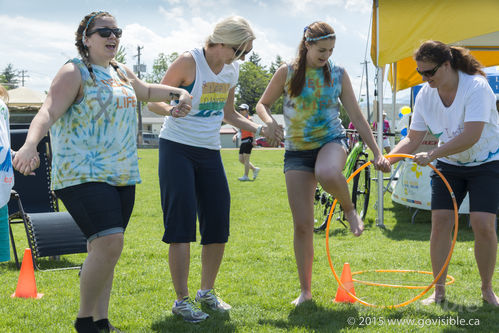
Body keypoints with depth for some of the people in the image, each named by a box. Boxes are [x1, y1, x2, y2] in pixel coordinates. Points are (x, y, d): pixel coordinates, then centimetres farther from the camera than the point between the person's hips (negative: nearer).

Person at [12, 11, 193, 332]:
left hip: (122, 175, 8)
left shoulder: (121, 72, 16)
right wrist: (30, 144, -41)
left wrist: (178, 92, 22)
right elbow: (48, 112, -23)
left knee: (104, 249, 10)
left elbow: (145, 91, 38)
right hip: (82, 174, -8)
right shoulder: (74, 73, -8)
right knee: (109, 244, -20)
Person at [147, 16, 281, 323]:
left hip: (210, 153, 7)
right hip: (177, 148, -6)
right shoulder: (189, 62, -14)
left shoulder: (232, 70, 7)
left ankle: (207, 292, 23)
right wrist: (175, 109, -31)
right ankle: (182, 300, 0)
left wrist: (259, 130, 10)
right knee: (181, 223, -8)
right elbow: (154, 102, -11)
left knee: (219, 225, 5)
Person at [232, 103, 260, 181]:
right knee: (241, 159, 7)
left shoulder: (249, 119, -6)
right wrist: (235, 135, 4)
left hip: (248, 140, -9)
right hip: (243, 141, 9)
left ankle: (246, 176, -1)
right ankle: (255, 169, 21)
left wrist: (253, 140, -21)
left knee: (246, 159, -6)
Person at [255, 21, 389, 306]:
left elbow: (357, 116, 5)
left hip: (331, 140, -1)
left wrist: (377, 152, 0)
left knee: (327, 174, -40)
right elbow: (263, 104, 9)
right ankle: (305, 291, 10)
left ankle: (350, 209, -6)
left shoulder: (338, 74, 3)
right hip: (297, 151, 1)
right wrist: (269, 121, -14)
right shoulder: (287, 72, 1)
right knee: (302, 224, -4)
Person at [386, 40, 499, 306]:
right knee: (440, 221, -7)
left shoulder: (476, 87, -25)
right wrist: (388, 158, -20)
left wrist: (431, 155, -36)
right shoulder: (426, 94, -7)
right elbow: (413, 138, -3)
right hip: (449, 165, 5)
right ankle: (439, 289, 4)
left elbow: (471, 136, -33)